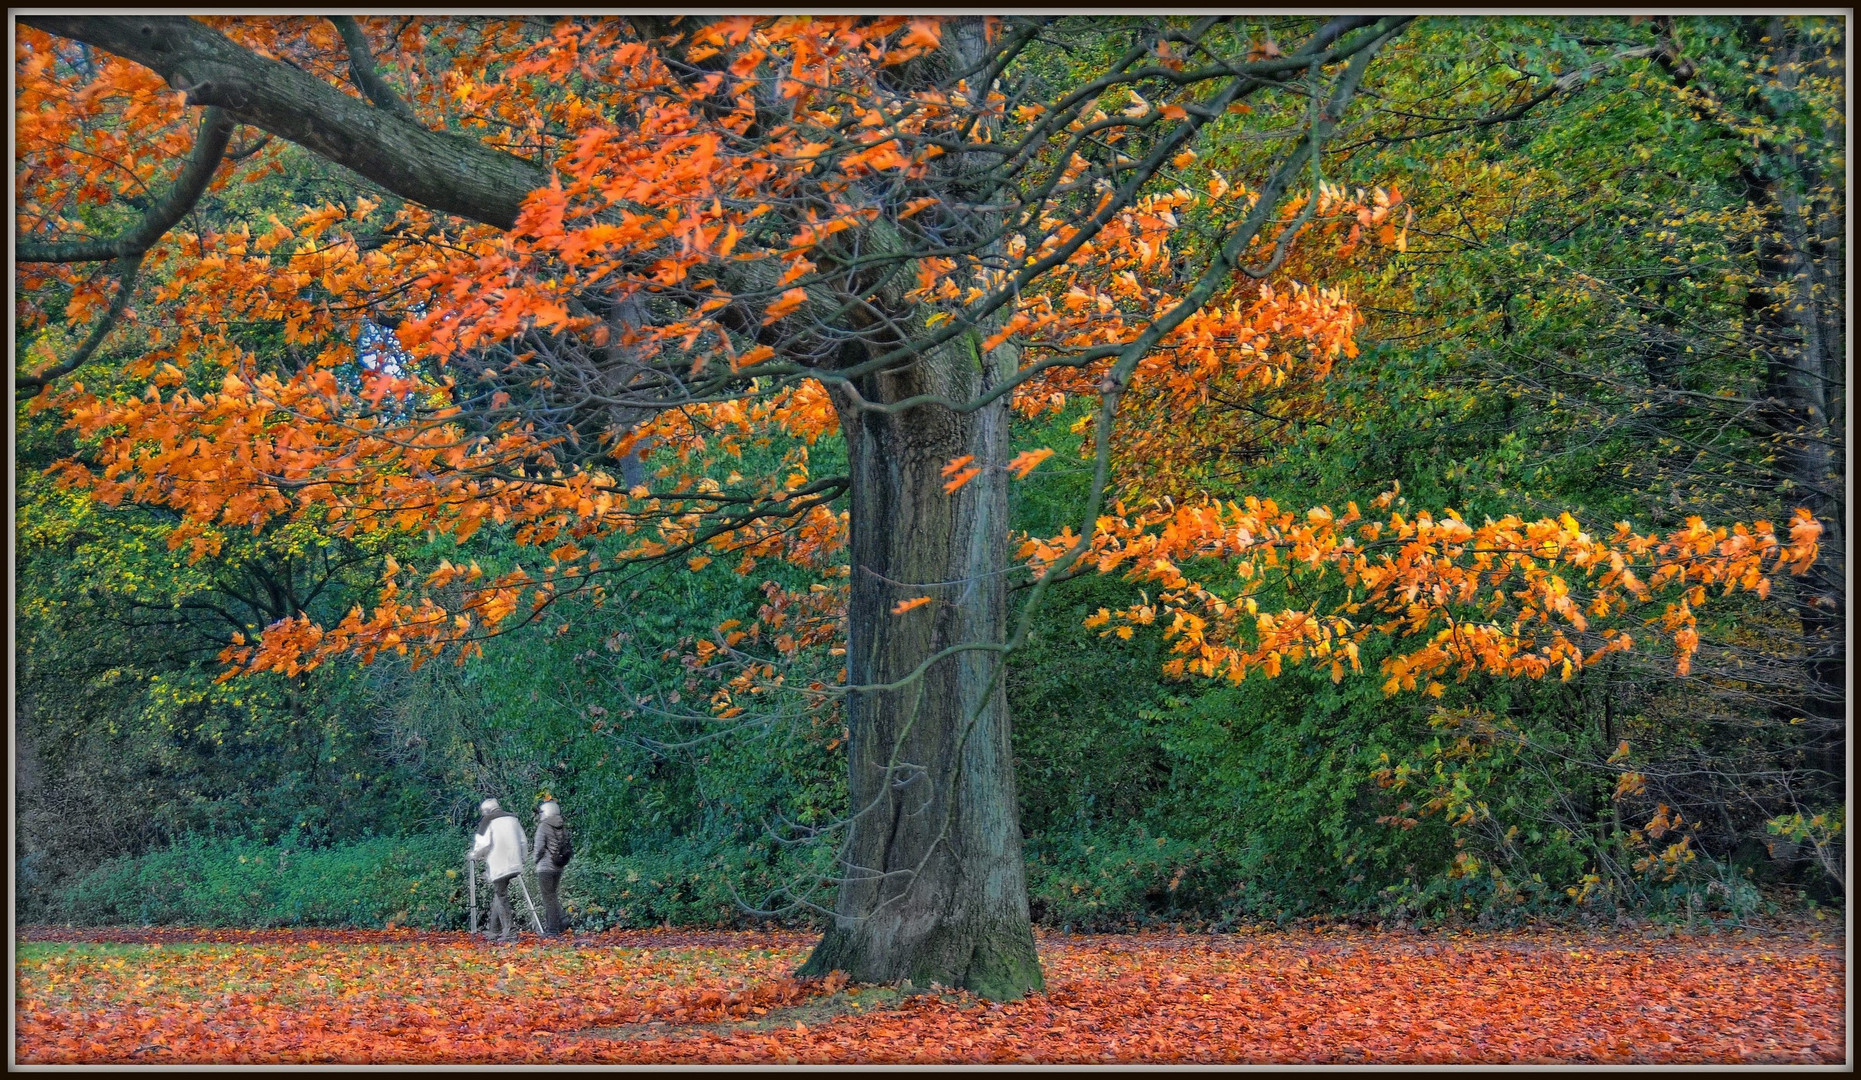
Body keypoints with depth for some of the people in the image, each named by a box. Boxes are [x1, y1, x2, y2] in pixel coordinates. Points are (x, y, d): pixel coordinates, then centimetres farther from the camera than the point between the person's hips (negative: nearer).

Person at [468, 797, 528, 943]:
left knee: (501, 897, -5)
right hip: (514, 864, 7)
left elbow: (484, 843, -8)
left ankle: (510, 931, -12)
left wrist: (475, 855, 10)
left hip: (498, 865, -7)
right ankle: (494, 930, 20)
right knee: (497, 895, 17)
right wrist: (521, 859, 26)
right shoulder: (513, 818, 16)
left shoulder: (487, 821, -2)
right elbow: (522, 841, 17)